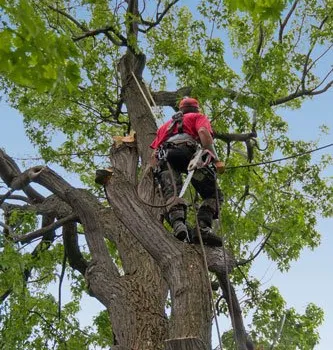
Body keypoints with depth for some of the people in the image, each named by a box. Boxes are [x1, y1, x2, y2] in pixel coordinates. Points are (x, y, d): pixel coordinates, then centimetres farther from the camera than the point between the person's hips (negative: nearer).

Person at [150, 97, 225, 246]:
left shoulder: (167, 124, 44)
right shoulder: (198, 117, 30)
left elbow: (154, 155, 30)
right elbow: (203, 132, 4)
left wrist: (157, 175, 31)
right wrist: (216, 159, -4)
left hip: (163, 156, 4)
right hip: (185, 149, -4)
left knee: (171, 194, -18)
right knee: (212, 193, -3)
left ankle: (178, 224, -46)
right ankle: (203, 228, -27)